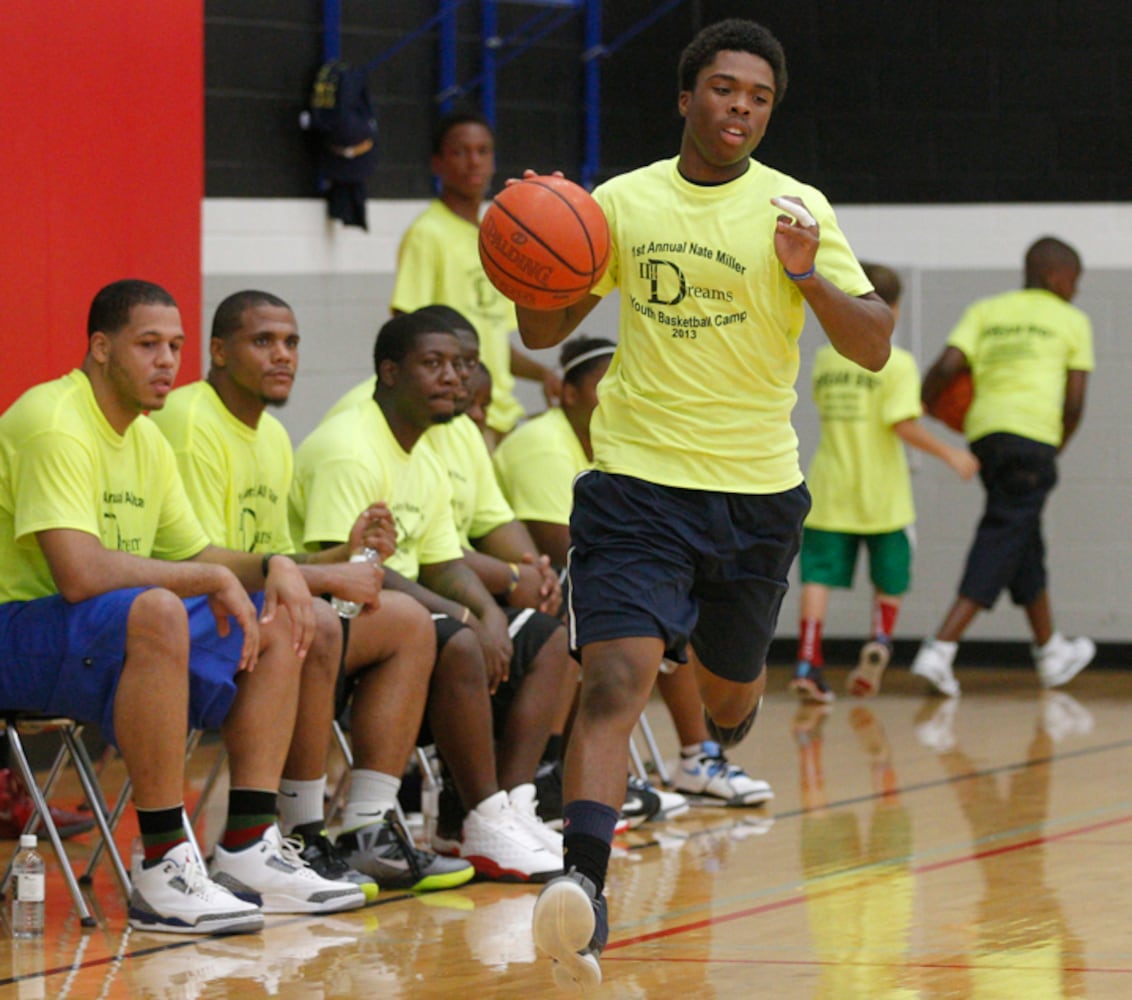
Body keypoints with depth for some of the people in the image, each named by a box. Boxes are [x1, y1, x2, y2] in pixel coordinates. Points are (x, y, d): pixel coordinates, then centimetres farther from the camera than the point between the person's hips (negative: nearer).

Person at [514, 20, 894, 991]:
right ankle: (583, 887, -29)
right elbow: (544, 330, 12)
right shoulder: (621, 203, 3)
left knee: (728, 691, 19)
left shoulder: (796, 208, -3)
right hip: (636, 480, -1)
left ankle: (723, 752, 57)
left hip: (758, 491, 1)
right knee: (615, 680, -20)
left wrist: (807, 275, -23)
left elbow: (874, 347, -7)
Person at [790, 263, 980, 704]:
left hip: (830, 488, 3)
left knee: (819, 575, 1)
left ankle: (808, 662, -11)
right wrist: (949, 454, -6)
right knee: (890, 579, 16)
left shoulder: (825, 359, 7)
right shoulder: (896, 363, -9)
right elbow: (903, 425, -17)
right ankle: (880, 638, -6)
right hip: (881, 492, -3)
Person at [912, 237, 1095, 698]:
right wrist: (1058, 447, 18)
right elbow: (1075, 400, 3)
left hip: (984, 432, 5)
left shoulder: (985, 311, 16)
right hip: (1032, 435, -5)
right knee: (1002, 543, -7)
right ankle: (939, 650, -20)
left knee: (1025, 541, 19)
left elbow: (947, 366, 2)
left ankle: (1051, 651, 33)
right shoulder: (1072, 320, 10)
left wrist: (924, 406, 19)